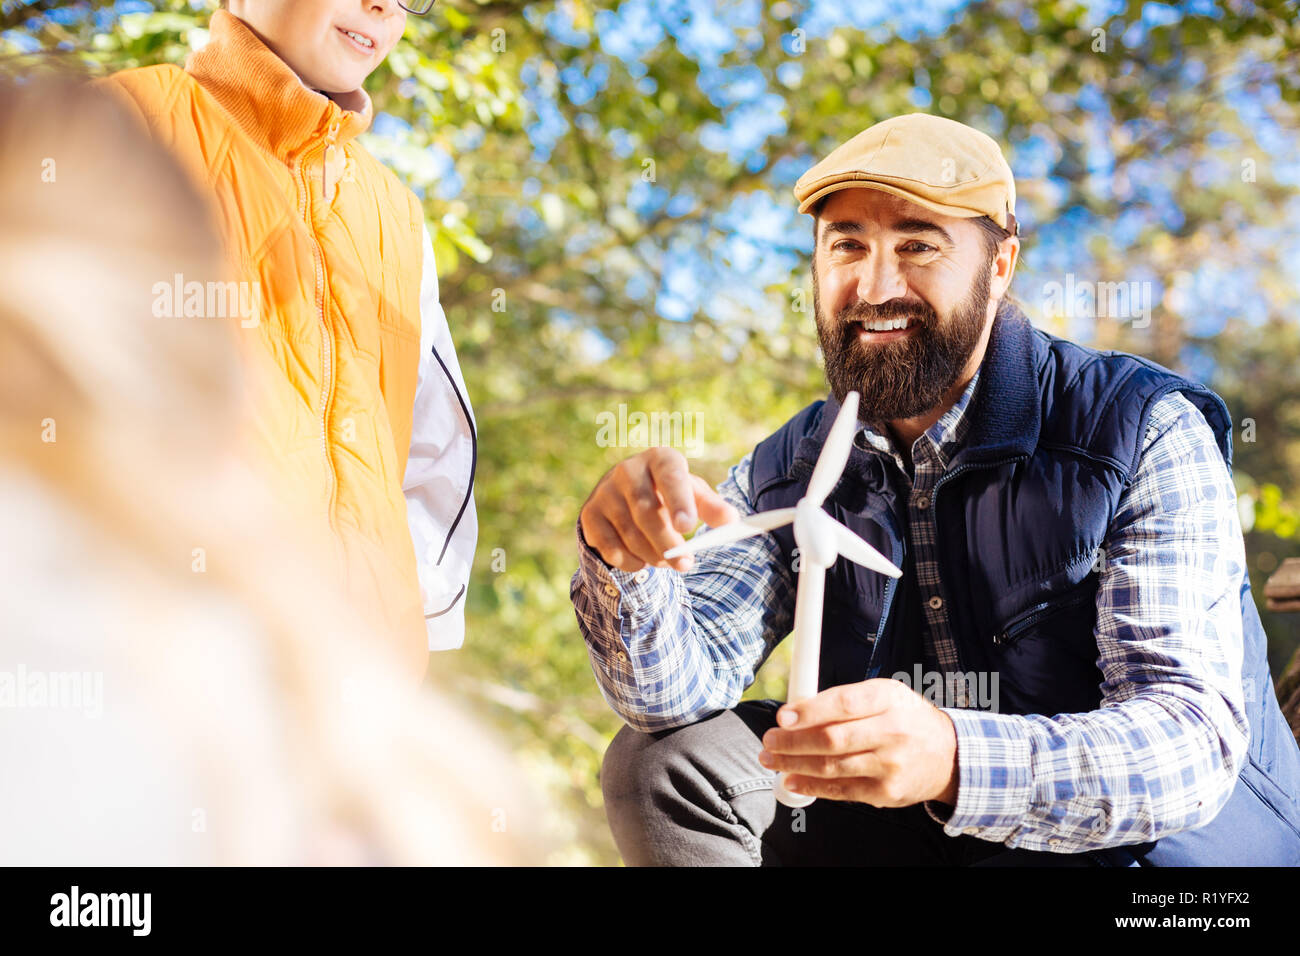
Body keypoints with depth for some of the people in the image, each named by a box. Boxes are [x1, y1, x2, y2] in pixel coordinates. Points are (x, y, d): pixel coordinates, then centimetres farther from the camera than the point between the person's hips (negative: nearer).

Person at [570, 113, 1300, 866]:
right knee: (666, 764, -11)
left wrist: (956, 761, -46)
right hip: (938, 831, 5)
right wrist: (623, 557, -34)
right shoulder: (791, 470, 0)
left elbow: (1193, 740, -27)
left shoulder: (1147, 436, -16)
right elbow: (679, 689, -11)